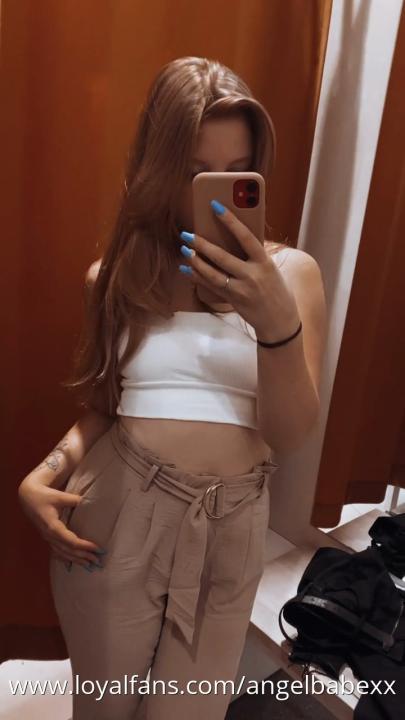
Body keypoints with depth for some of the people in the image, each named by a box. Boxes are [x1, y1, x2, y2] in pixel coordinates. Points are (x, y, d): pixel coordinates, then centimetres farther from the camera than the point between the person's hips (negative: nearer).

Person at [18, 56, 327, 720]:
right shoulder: (116, 275, 0)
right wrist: (40, 476, -7)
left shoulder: (291, 271, -4)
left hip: (229, 526, 0)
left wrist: (278, 321, -26)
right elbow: (103, 407, 10)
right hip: (116, 516, 1)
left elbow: (289, 435, -10)